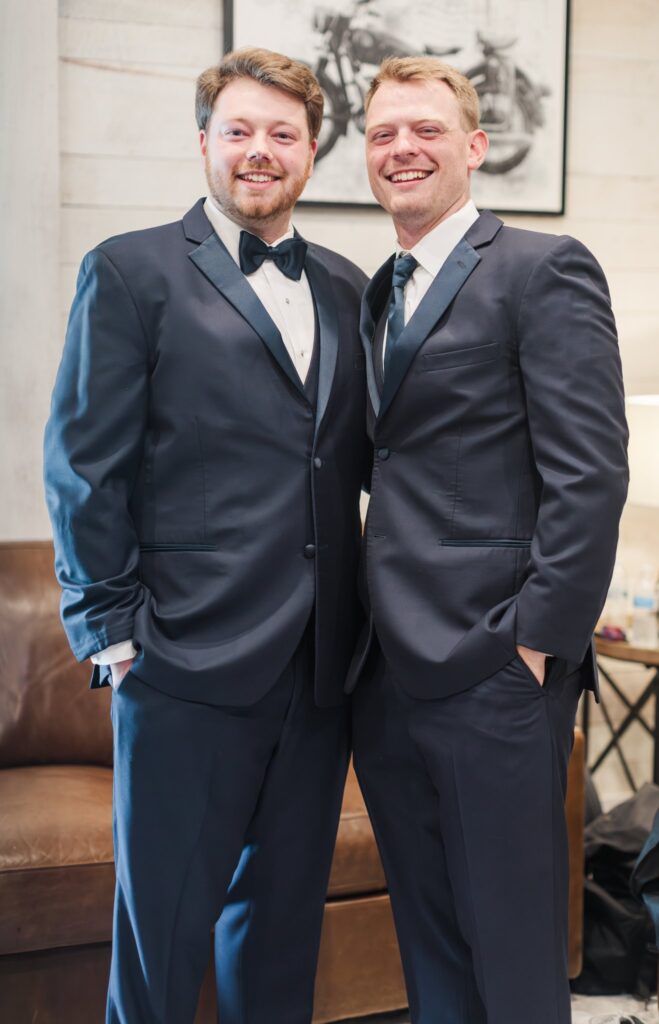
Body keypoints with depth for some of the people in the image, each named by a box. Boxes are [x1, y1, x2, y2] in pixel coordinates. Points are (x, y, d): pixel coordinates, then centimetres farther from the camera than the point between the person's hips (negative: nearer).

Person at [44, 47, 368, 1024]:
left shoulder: (345, 287, 13)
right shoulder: (130, 271, -2)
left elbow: (358, 457, 15)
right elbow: (84, 467, -5)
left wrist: (364, 616, 4)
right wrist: (112, 628, -8)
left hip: (319, 669, 5)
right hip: (191, 662, -5)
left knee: (284, 914, 17)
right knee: (164, 924, 6)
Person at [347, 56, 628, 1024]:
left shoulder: (545, 269, -6)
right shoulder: (376, 296, 18)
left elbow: (590, 475, -13)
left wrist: (538, 643, -17)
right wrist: (369, 638, 10)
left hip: (492, 680, -7)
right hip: (386, 679, 7)